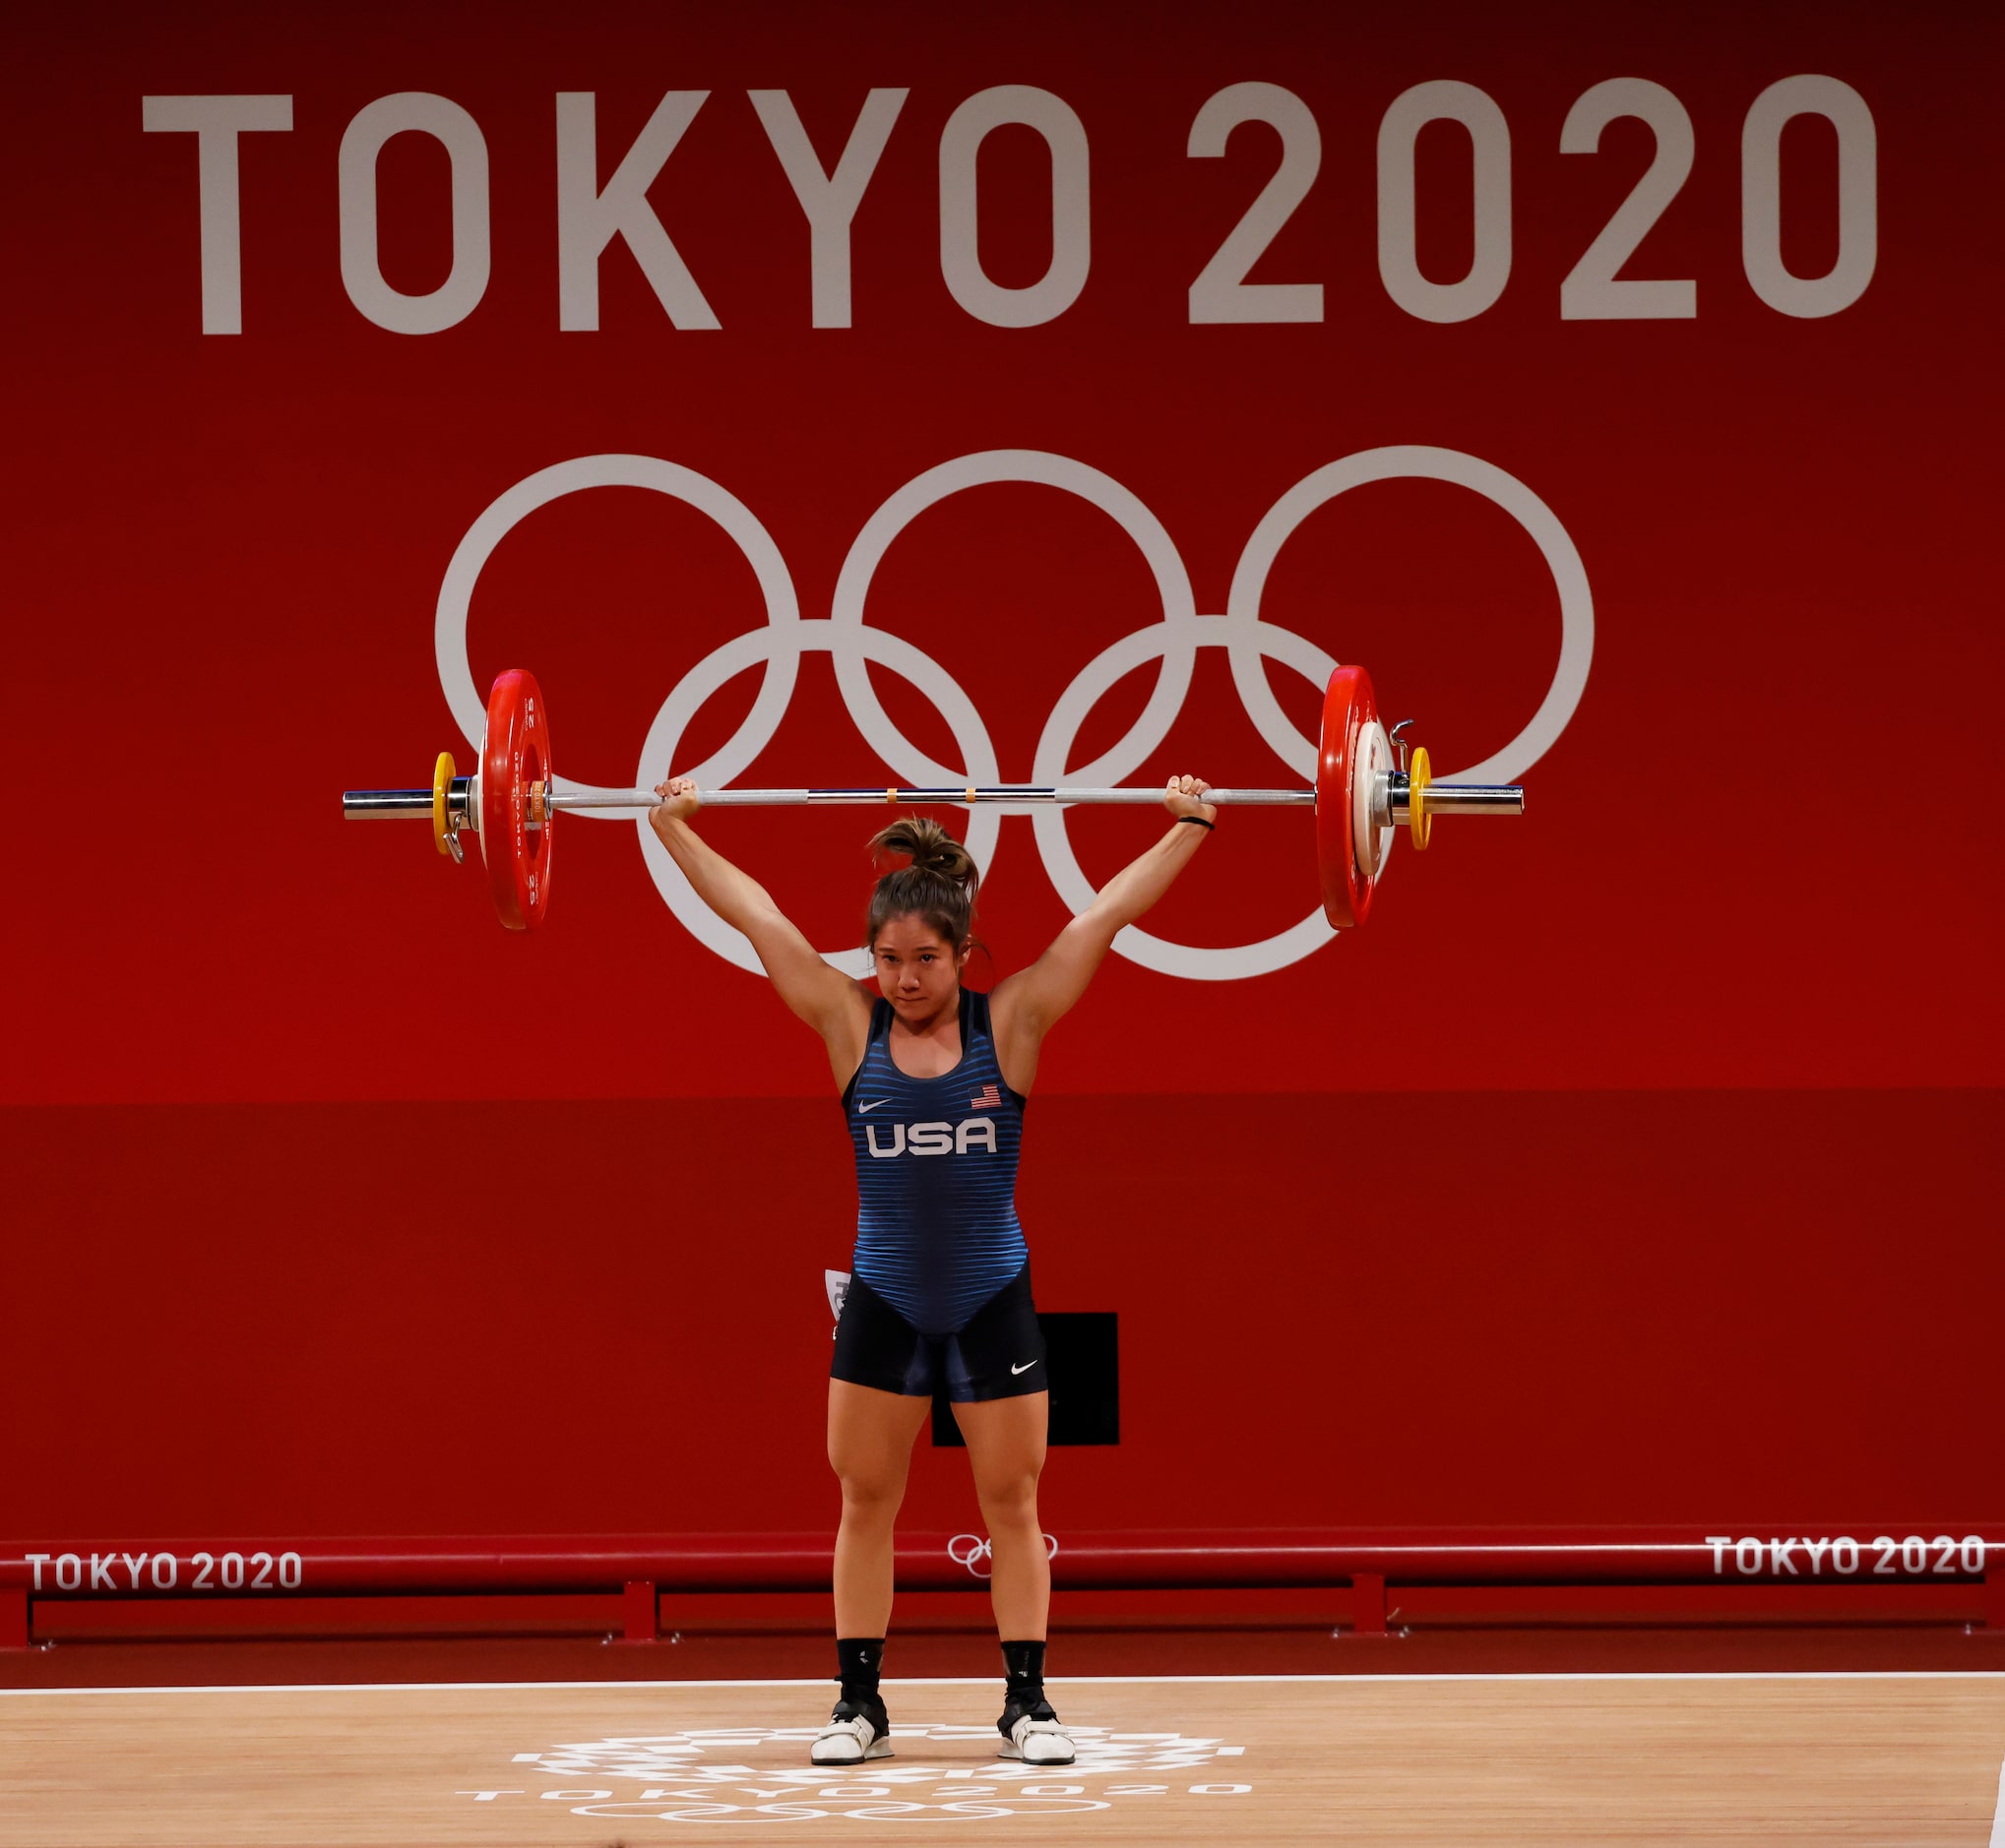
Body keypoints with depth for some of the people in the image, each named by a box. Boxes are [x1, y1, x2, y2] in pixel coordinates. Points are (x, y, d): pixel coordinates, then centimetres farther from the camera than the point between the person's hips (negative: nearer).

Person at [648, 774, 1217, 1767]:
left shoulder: (1009, 1026, -7)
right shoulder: (853, 1030, -4)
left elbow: (1104, 914, -6)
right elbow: (756, 916, -2)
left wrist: (1187, 828, -6)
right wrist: (673, 828, 1)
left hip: (993, 1301, -1)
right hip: (882, 1302, 1)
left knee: (1012, 1505, 4)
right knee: (864, 1501, 4)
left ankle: (1027, 1703, 10)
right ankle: (859, 1704, 11)